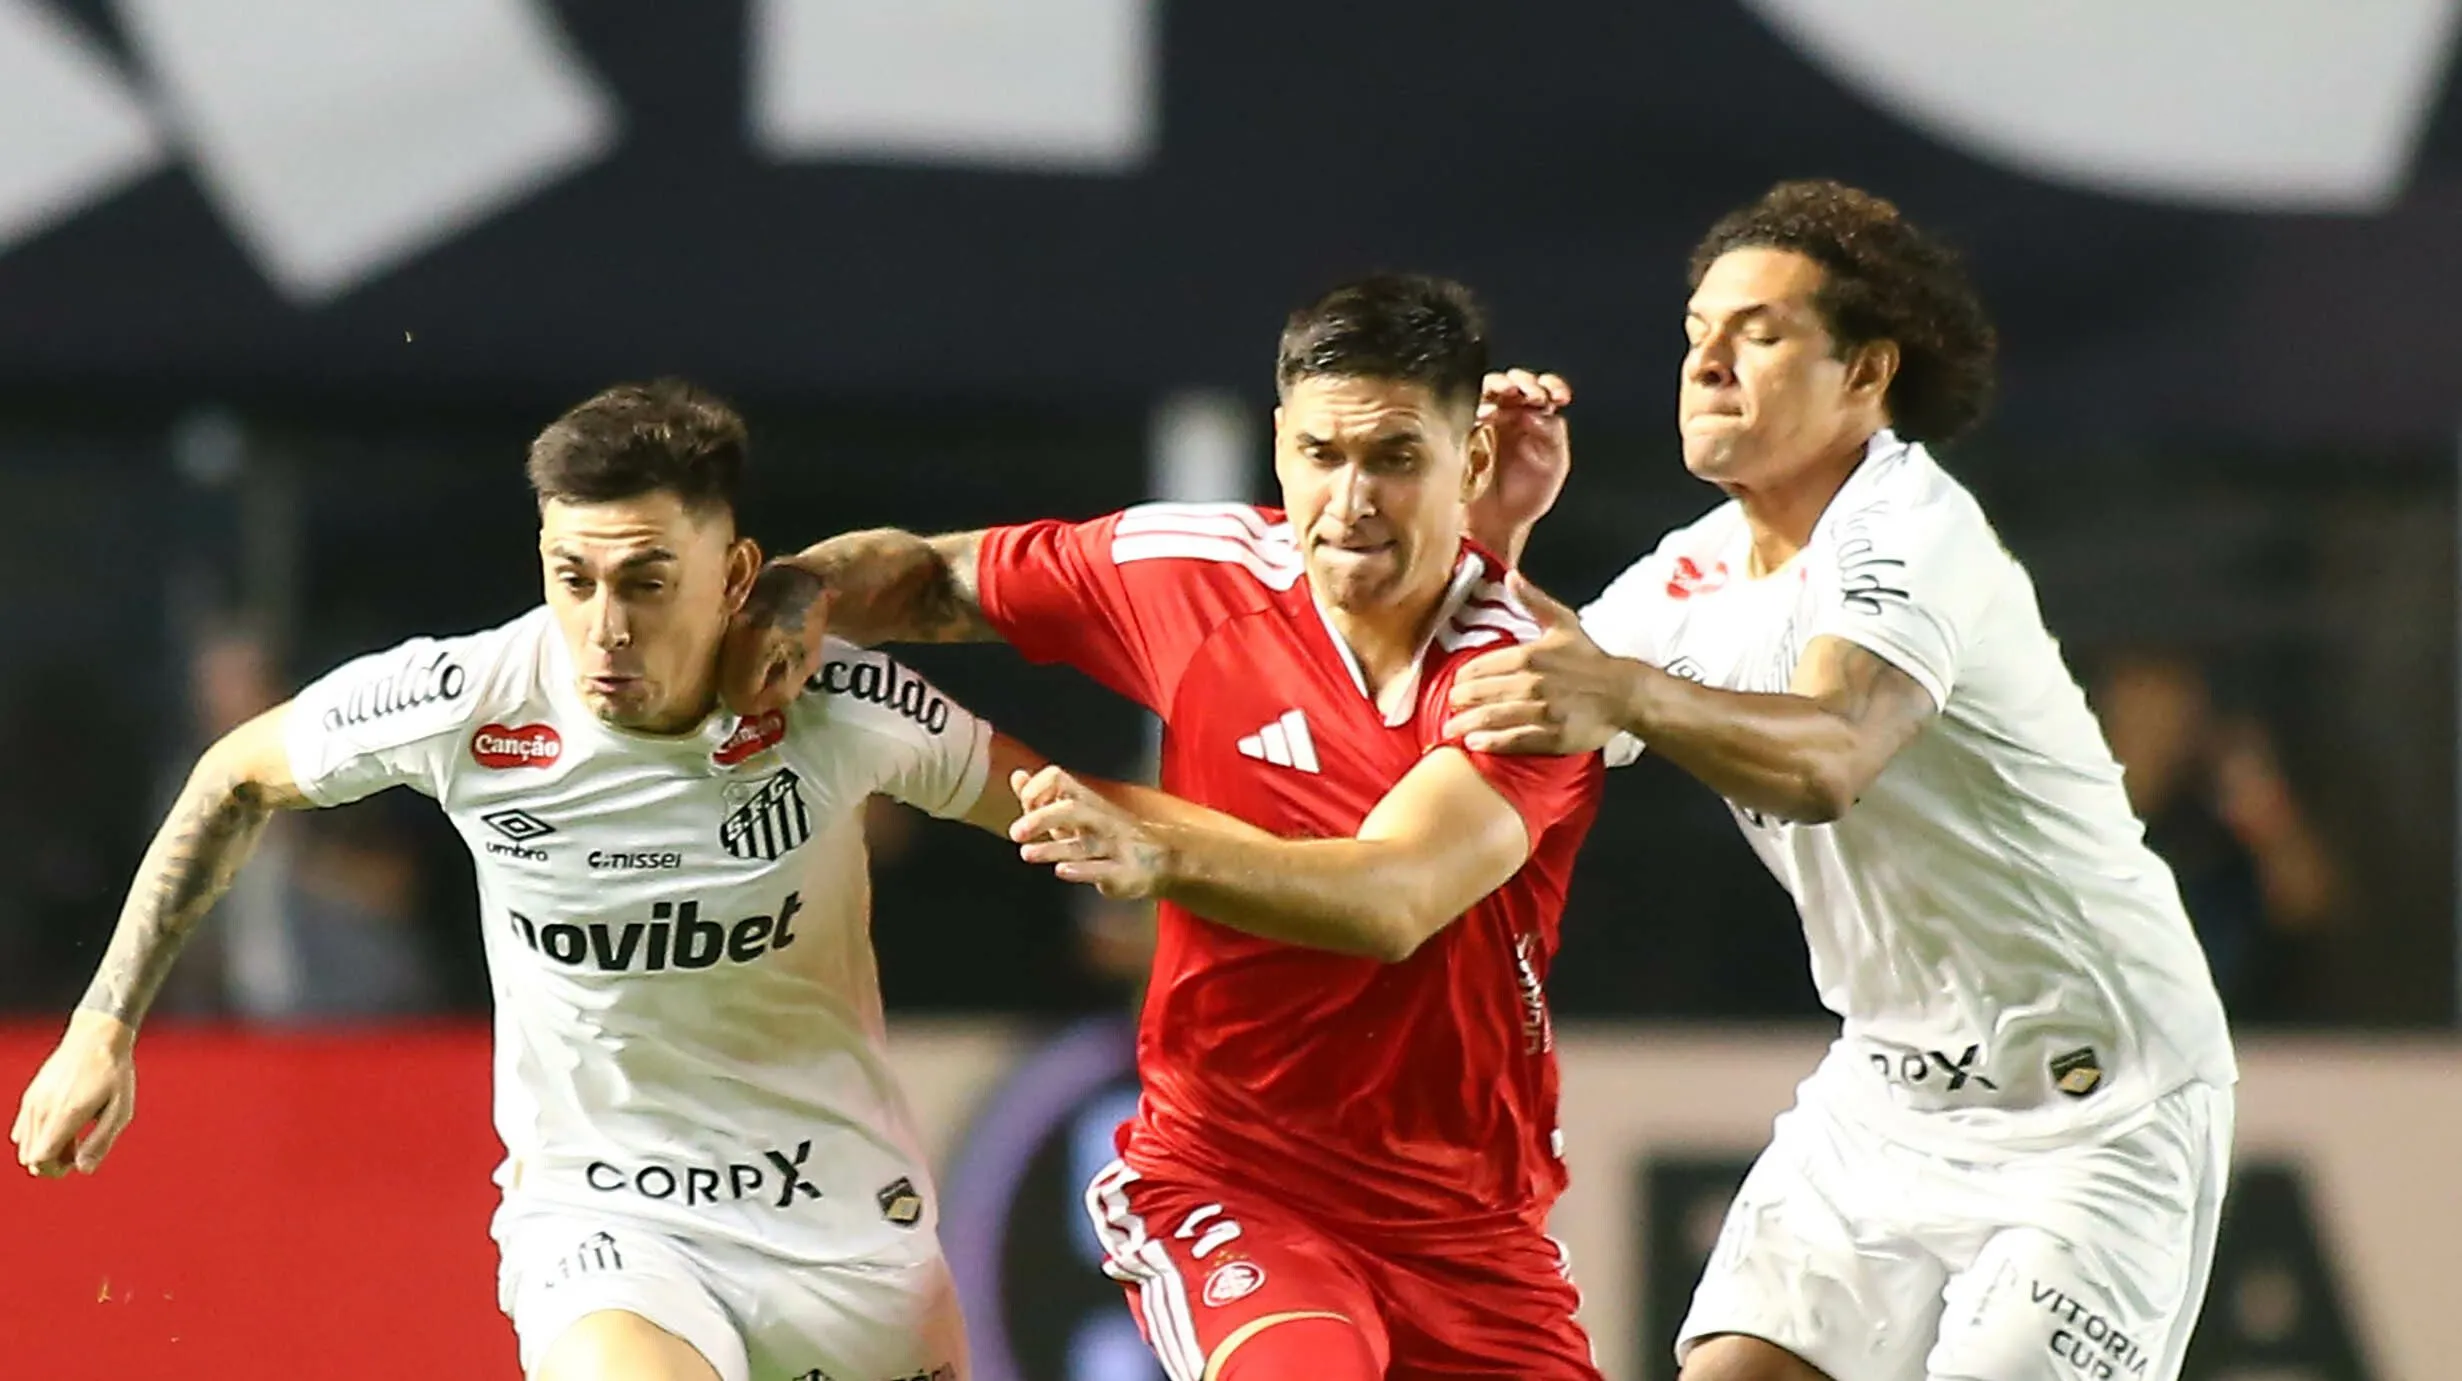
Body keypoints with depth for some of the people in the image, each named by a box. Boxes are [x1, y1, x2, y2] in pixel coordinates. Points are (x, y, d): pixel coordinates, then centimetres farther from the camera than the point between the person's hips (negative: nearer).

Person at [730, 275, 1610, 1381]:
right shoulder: (1195, 570, -4)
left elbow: (1394, 902, -30)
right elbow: (928, 579, 13)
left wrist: (1154, 851, -45)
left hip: (1467, 1225, 1)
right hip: (1223, 1177, -1)